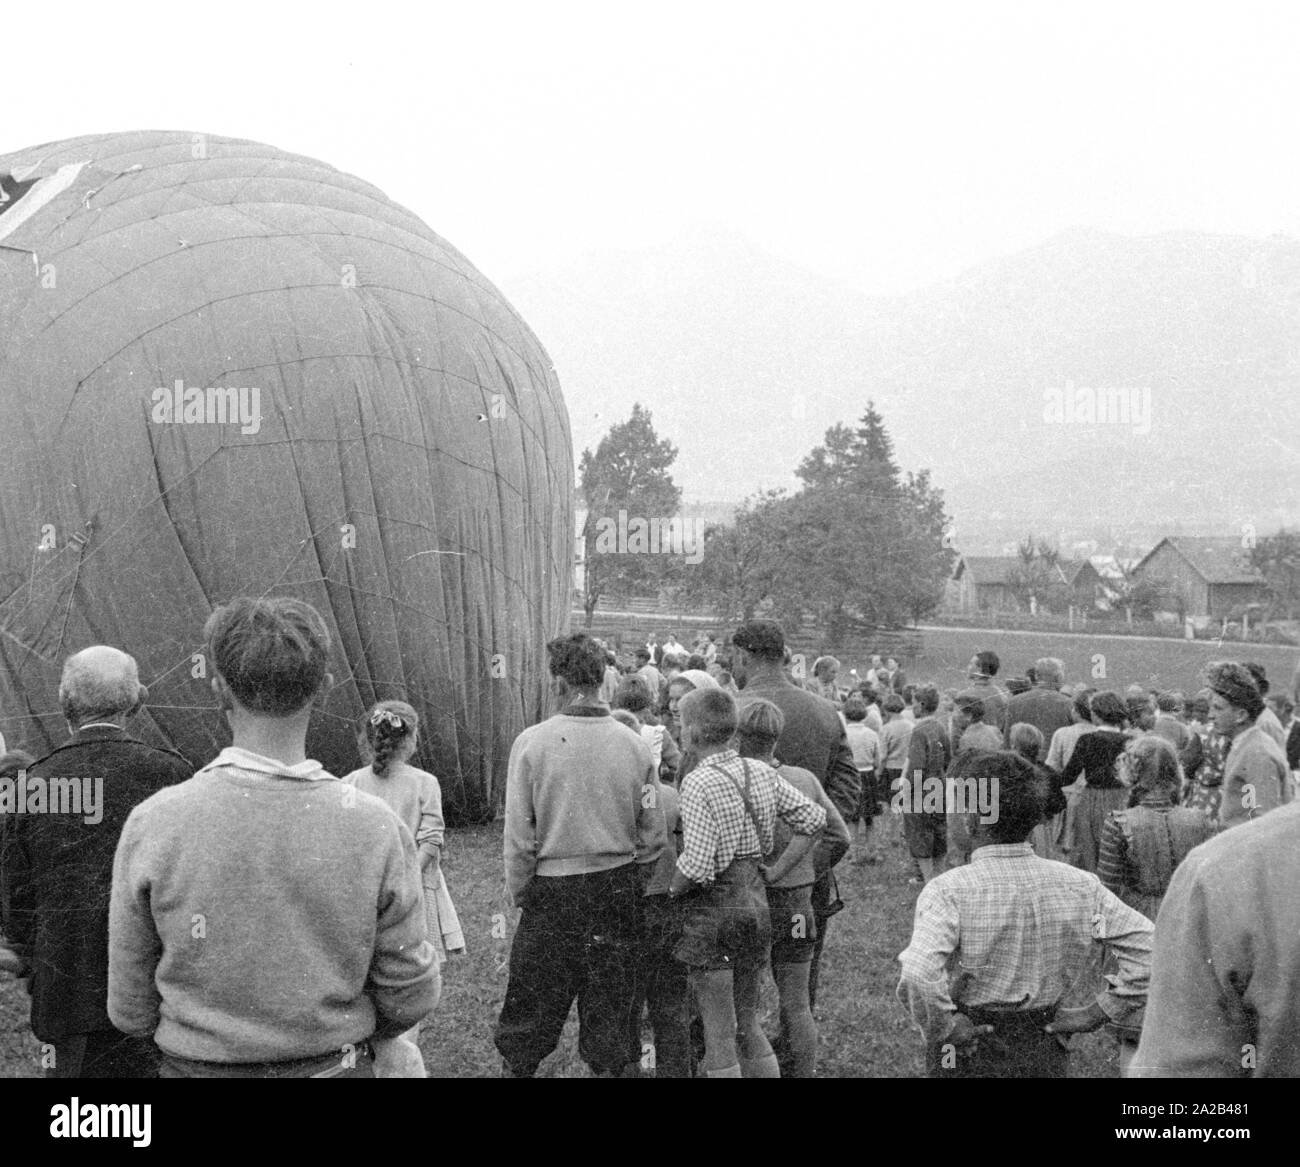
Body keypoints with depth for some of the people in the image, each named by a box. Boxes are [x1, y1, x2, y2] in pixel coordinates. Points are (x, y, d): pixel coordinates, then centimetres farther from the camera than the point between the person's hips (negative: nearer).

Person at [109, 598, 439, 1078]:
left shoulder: (152, 825, -15)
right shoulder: (375, 829, -15)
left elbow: (131, 1009, -7)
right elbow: (410, 996, -7)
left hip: (197, 1065, 1)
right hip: (334, 1065, 0)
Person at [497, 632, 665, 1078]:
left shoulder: (532, 743, -12)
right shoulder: (635, 745, -5)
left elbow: (519, 836, -9)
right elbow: (654, 835, -1)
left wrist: (517, 893, 3)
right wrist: (630, 884, 13)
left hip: (553, 891, -2)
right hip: (619, 889, 2)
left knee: (530, 1006, 11)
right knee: (611, 1003, 14)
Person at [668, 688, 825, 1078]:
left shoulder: (699, 783, -18)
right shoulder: (762, 773, 3)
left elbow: (696, 867, -23)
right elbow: (813, 818, 8)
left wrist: (669, 893, -4)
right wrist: (777, 871, 12)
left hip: (715, 908, -7)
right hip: (756, 900, 7)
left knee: (719, 1033, 3)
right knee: (747, 1020, 20)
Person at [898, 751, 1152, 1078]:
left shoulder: (949, 891, -20)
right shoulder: (1079, 886, -6)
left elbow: (918, 975, -34)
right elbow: (1147, 945, -5)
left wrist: (944, 1029, -17)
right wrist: (1098, 1012, -1)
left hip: (970, 1059, -4)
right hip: (1047, 1057, 4)